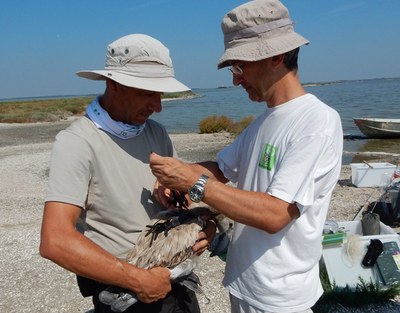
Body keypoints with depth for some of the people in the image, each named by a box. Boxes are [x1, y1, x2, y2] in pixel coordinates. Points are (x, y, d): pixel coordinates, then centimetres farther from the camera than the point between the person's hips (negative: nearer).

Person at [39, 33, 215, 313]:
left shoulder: (156, 133, 0)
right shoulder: (77, 142, -19)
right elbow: (56, 241, -26)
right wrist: (139, 280, -24)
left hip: (174, 278, 6)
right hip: (123, 291, -6)